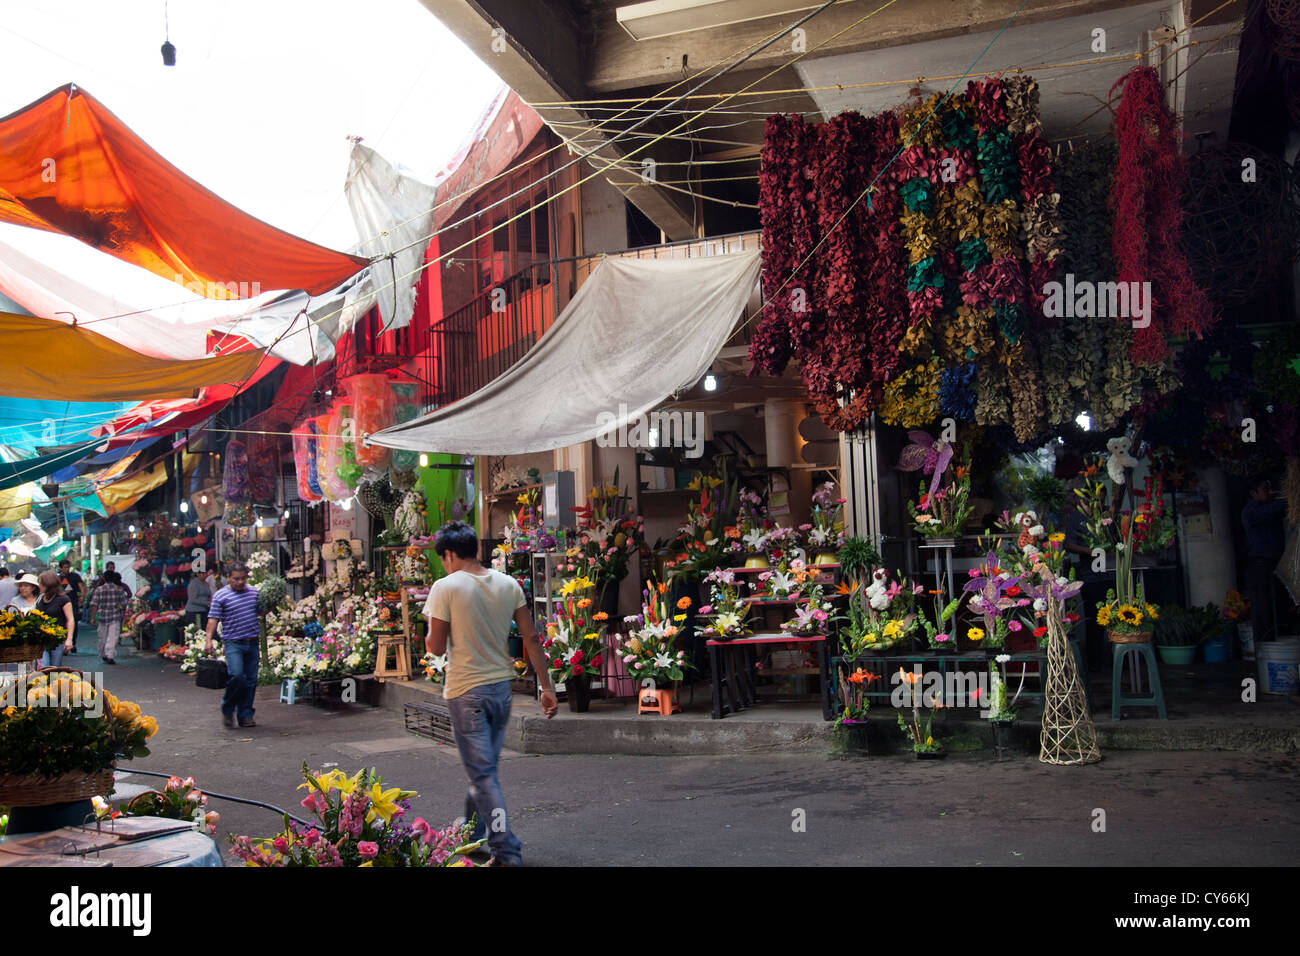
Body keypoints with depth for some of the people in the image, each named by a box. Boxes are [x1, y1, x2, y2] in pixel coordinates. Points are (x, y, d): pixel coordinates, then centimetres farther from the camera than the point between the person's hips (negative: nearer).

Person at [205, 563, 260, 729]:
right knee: (237, 675, -19)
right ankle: (227, 709, 4)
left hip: (252, 643, 5)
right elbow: (213, 619, -6)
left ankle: (246, 715, 14)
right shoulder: (221, 596, -3)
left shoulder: (254, 592, 12)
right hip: (233, 642, -5)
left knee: (251, 680, 5)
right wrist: (209, 640, -16)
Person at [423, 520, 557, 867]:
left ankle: (507, 852, -4)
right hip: (501, 687, 6)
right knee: (484, 768, 20)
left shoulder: (446, 587, -11)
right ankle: (469, 836, 36)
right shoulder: (509, 585, 4)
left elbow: (436, 647, -11)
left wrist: (430, 623, 10)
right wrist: (546, 686, 7)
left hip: (466, 691, -6)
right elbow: (531, 638, 3)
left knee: (483, 774, -1)